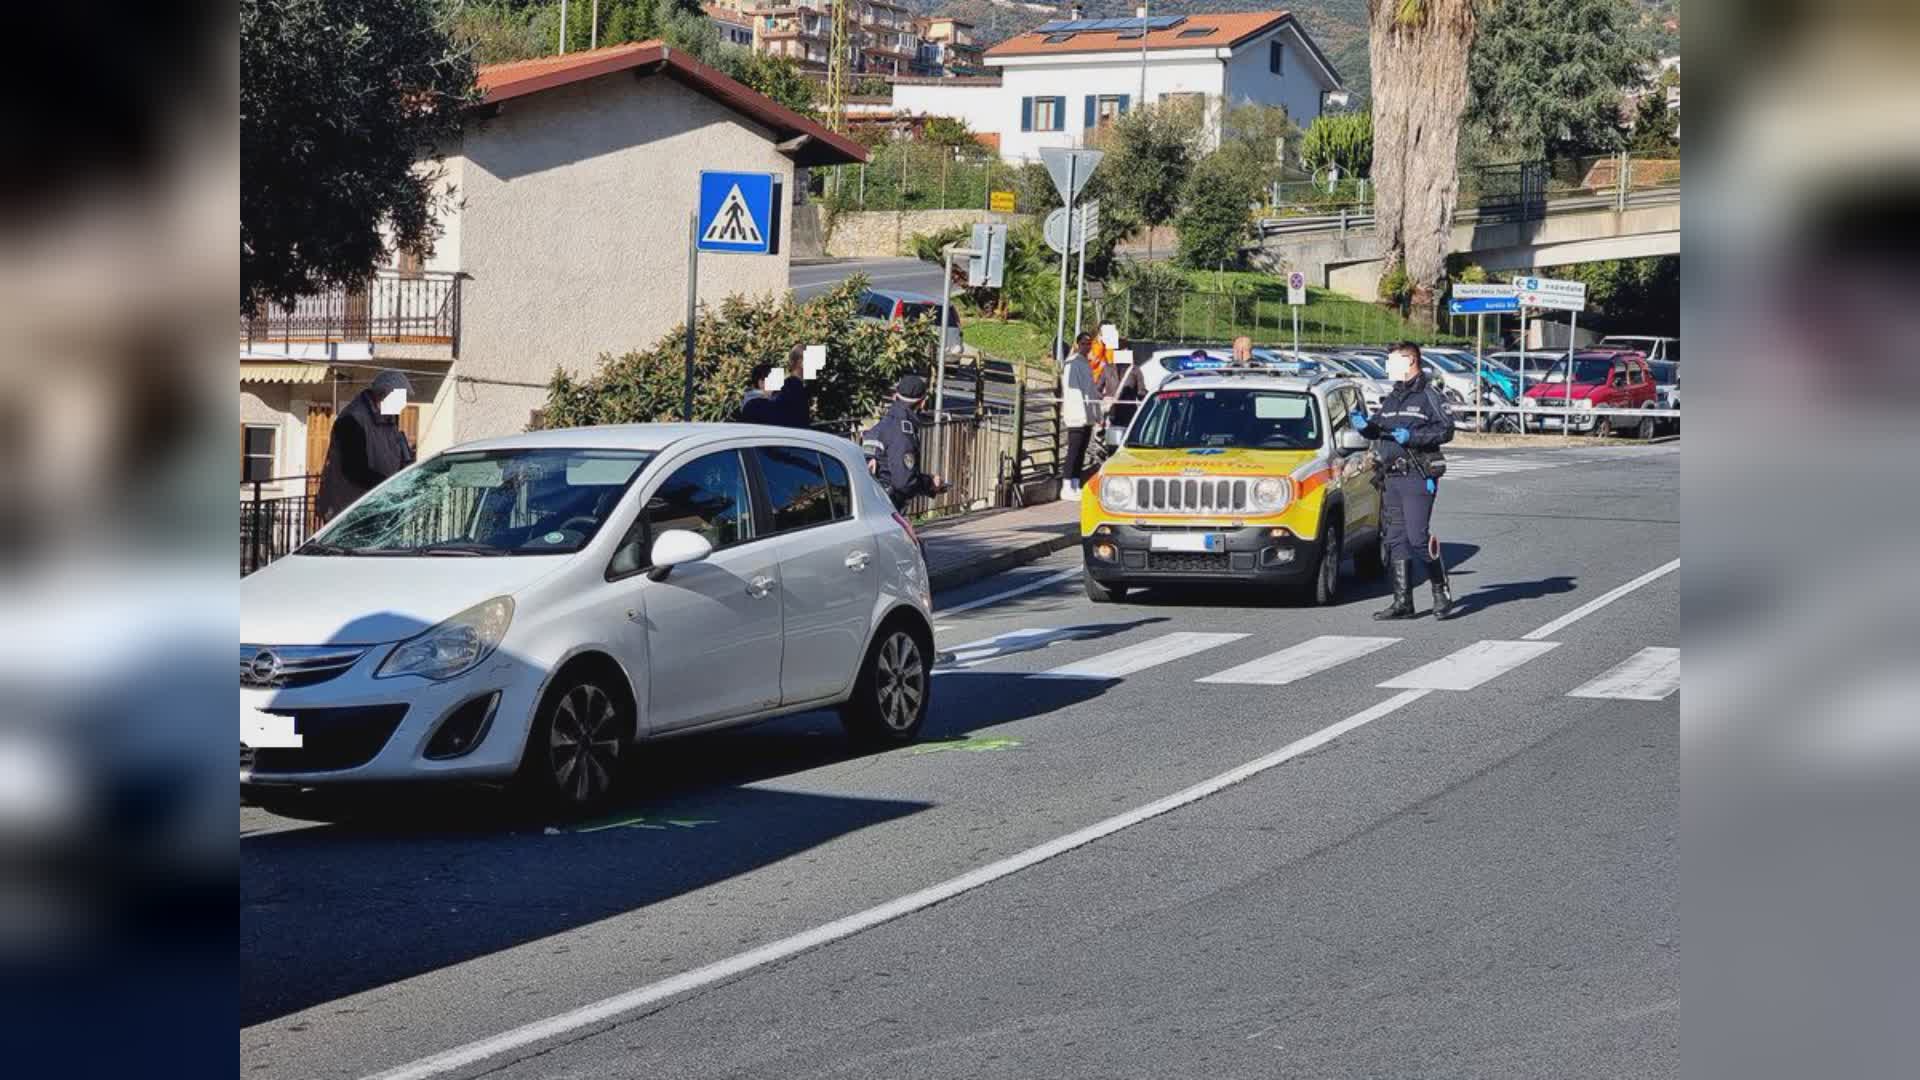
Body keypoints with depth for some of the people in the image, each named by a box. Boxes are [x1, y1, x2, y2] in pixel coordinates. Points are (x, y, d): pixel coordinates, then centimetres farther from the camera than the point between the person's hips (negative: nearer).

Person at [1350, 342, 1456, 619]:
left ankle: (1442, 593, 3)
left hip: (1417, 478, -8)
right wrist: (1364, 425, 0)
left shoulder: (1429, 395, -3)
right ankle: (1403, 602, 7)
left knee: (1418, 537, -12)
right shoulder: (1391, 398, 21)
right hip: (1391, 479, 8)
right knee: (1396, 540, 5)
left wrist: (1412, 436, -19)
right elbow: (1378, 428, 21)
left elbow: (1446, 429, -11)